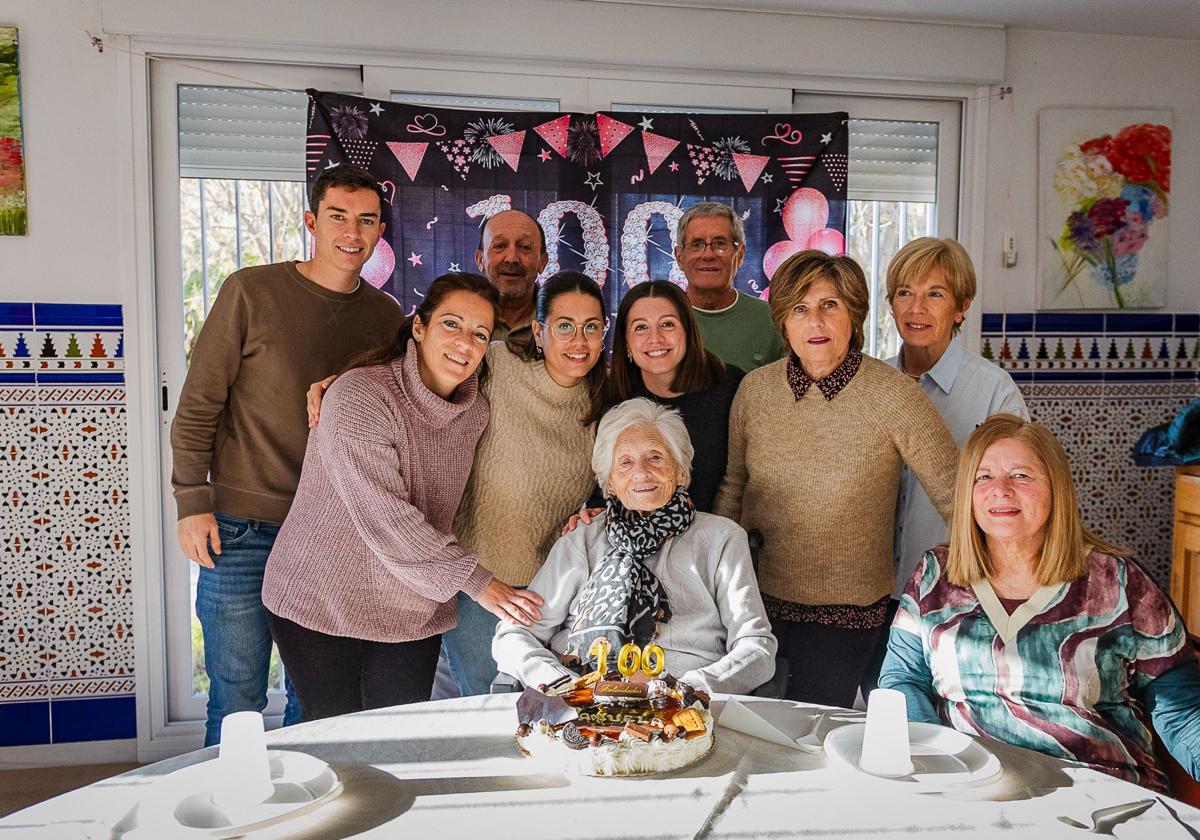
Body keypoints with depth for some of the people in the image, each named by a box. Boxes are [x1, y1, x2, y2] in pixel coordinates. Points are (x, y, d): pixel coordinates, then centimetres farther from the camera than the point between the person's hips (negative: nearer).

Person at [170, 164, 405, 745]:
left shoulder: (386, 315, 6)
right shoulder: (251, 292, -5)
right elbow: (198, 404, -3)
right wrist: (193, 501, -7)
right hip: (242, 527, -3)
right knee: (237, 700, 7)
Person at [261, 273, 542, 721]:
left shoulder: (475, 410, 1)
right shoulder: (359, 396, -20)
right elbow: (385, 517, -26)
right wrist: (475, 581, -25)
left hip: (412, 613, 5)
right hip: (322, 602, -5)